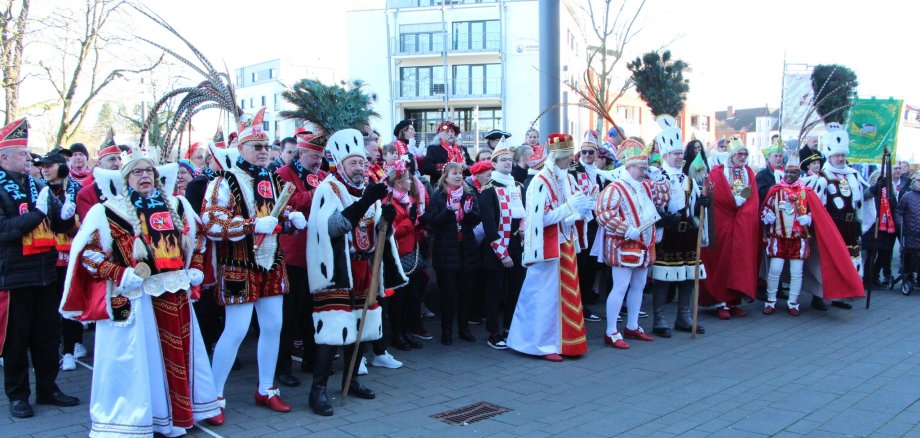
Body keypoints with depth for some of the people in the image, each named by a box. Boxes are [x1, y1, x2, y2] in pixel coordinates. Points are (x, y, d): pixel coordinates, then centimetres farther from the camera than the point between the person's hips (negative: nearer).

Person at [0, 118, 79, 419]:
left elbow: (59, 225, 11)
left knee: (48, 333, 13)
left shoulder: (37, 186, 9)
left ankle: (48, 388, 26)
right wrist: (38, 212, -21)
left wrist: (66, 215, -10)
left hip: (46, 273, 6)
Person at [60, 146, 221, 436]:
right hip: (135, 299, -5)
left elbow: (197, 237, 23)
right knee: (135, 360, 0)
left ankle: (187, 408, 28)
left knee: (180, 354, 13)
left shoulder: (176, 206, 11)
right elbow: (86, 252, -6)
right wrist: (122, 275, -15)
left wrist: (195, 270, 11)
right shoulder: (109, 212, -4)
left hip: (176, 296, 5)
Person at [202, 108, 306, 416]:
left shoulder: (272, 179, 11)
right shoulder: (226, 182, -12)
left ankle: (266, 389, 25)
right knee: (236, 330, -4)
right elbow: (211, 224, -22)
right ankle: (214, 394, 12)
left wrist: (292, 218, -1)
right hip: (239, 268, -7)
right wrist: (254, 225, -29)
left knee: (273, 326, 10)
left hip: (272, 264, 7)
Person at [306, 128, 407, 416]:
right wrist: (364, 203, -34)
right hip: (337, 271, -7)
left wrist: (386, 220, -7)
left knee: (362, 327, 12)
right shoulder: (328, 189, -9)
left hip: (365, 270, 7)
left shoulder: (370, 190, 14)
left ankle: (350, 380, 28)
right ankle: (318, 390, -1)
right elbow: (330, 226, -26)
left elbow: (378, 234, 16)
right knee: (332, 330, -11)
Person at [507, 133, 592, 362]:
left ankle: (563, 340, 23)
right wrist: (569, 206, -21)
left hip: (566, 244, 8)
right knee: (547, 295, 0)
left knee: (567, 293, 11)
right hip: (548, 247, -8)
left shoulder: (568, 179, 8)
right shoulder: (540, 182, -15)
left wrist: (581, 208, -4)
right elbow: (540, 218, -19)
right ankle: (544, 344, 10)